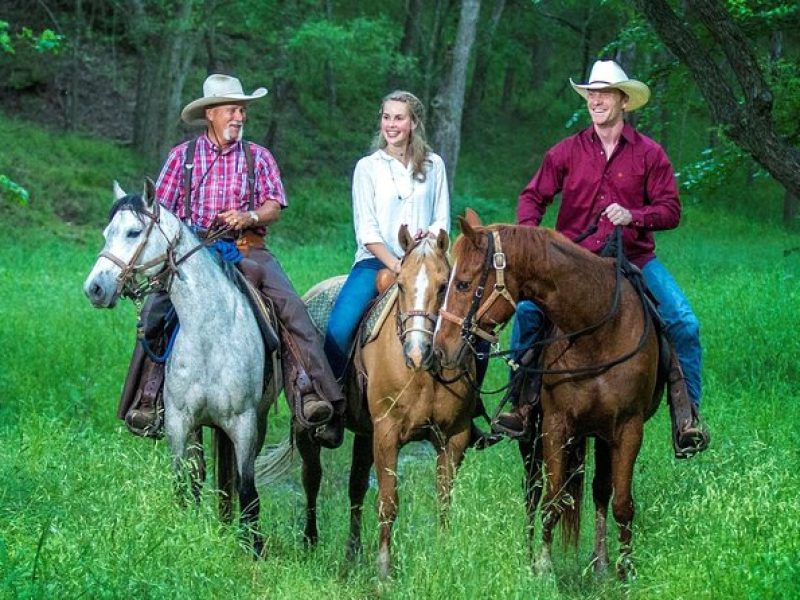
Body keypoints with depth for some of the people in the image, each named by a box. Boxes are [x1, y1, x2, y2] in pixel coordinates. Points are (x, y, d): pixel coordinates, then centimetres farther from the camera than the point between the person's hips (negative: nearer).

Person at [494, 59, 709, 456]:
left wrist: (633, 216, -18)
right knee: (527, 310, -22)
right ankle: (521, 401, -10)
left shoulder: (648, 154, 2)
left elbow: (671, 210, 1)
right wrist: (529, 231, -13)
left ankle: (688, 412, -6)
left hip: (634, 257, 0)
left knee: (684, 323, -18)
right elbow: (533, 196, 8)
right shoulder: (567, 151, 5)